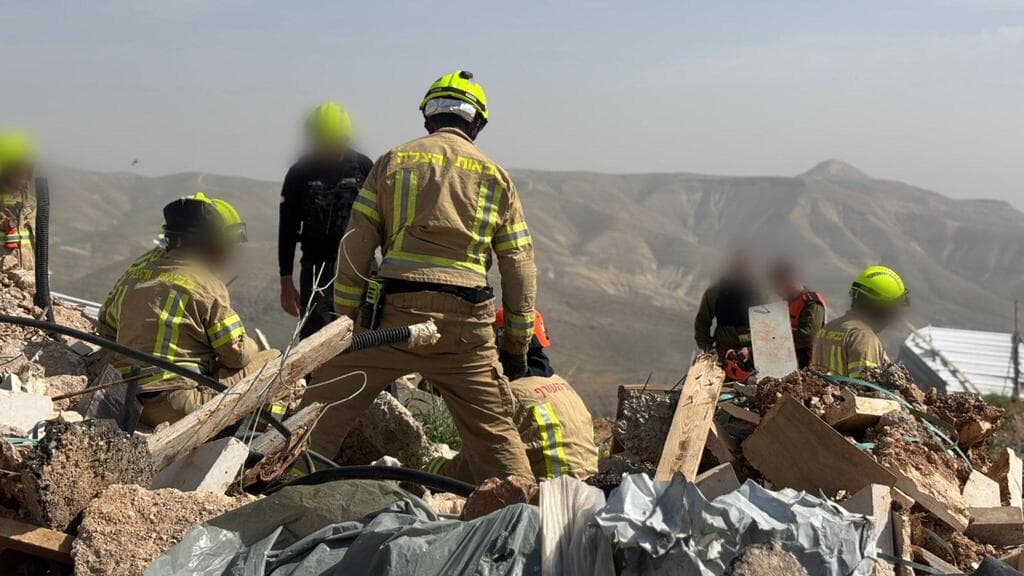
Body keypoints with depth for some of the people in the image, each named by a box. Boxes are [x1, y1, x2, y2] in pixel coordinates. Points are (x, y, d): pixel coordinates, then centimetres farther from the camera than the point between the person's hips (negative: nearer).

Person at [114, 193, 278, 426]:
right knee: (274, 360, 1)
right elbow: (238, 353, -5)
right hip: (179, 407, -8)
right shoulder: (206, 285, -9)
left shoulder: (136, 274, 11)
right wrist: (251, 347, 19)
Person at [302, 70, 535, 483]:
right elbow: (519, 266, 10)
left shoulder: (393, 161, 10)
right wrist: (517, 345, 16)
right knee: (495, 433, 8)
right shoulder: (495, 176, 13)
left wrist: (345, 321, 11)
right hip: (464, 325, 1)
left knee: (323, 414, 10)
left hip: (393, 313, -1)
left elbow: (355, 246, 5)